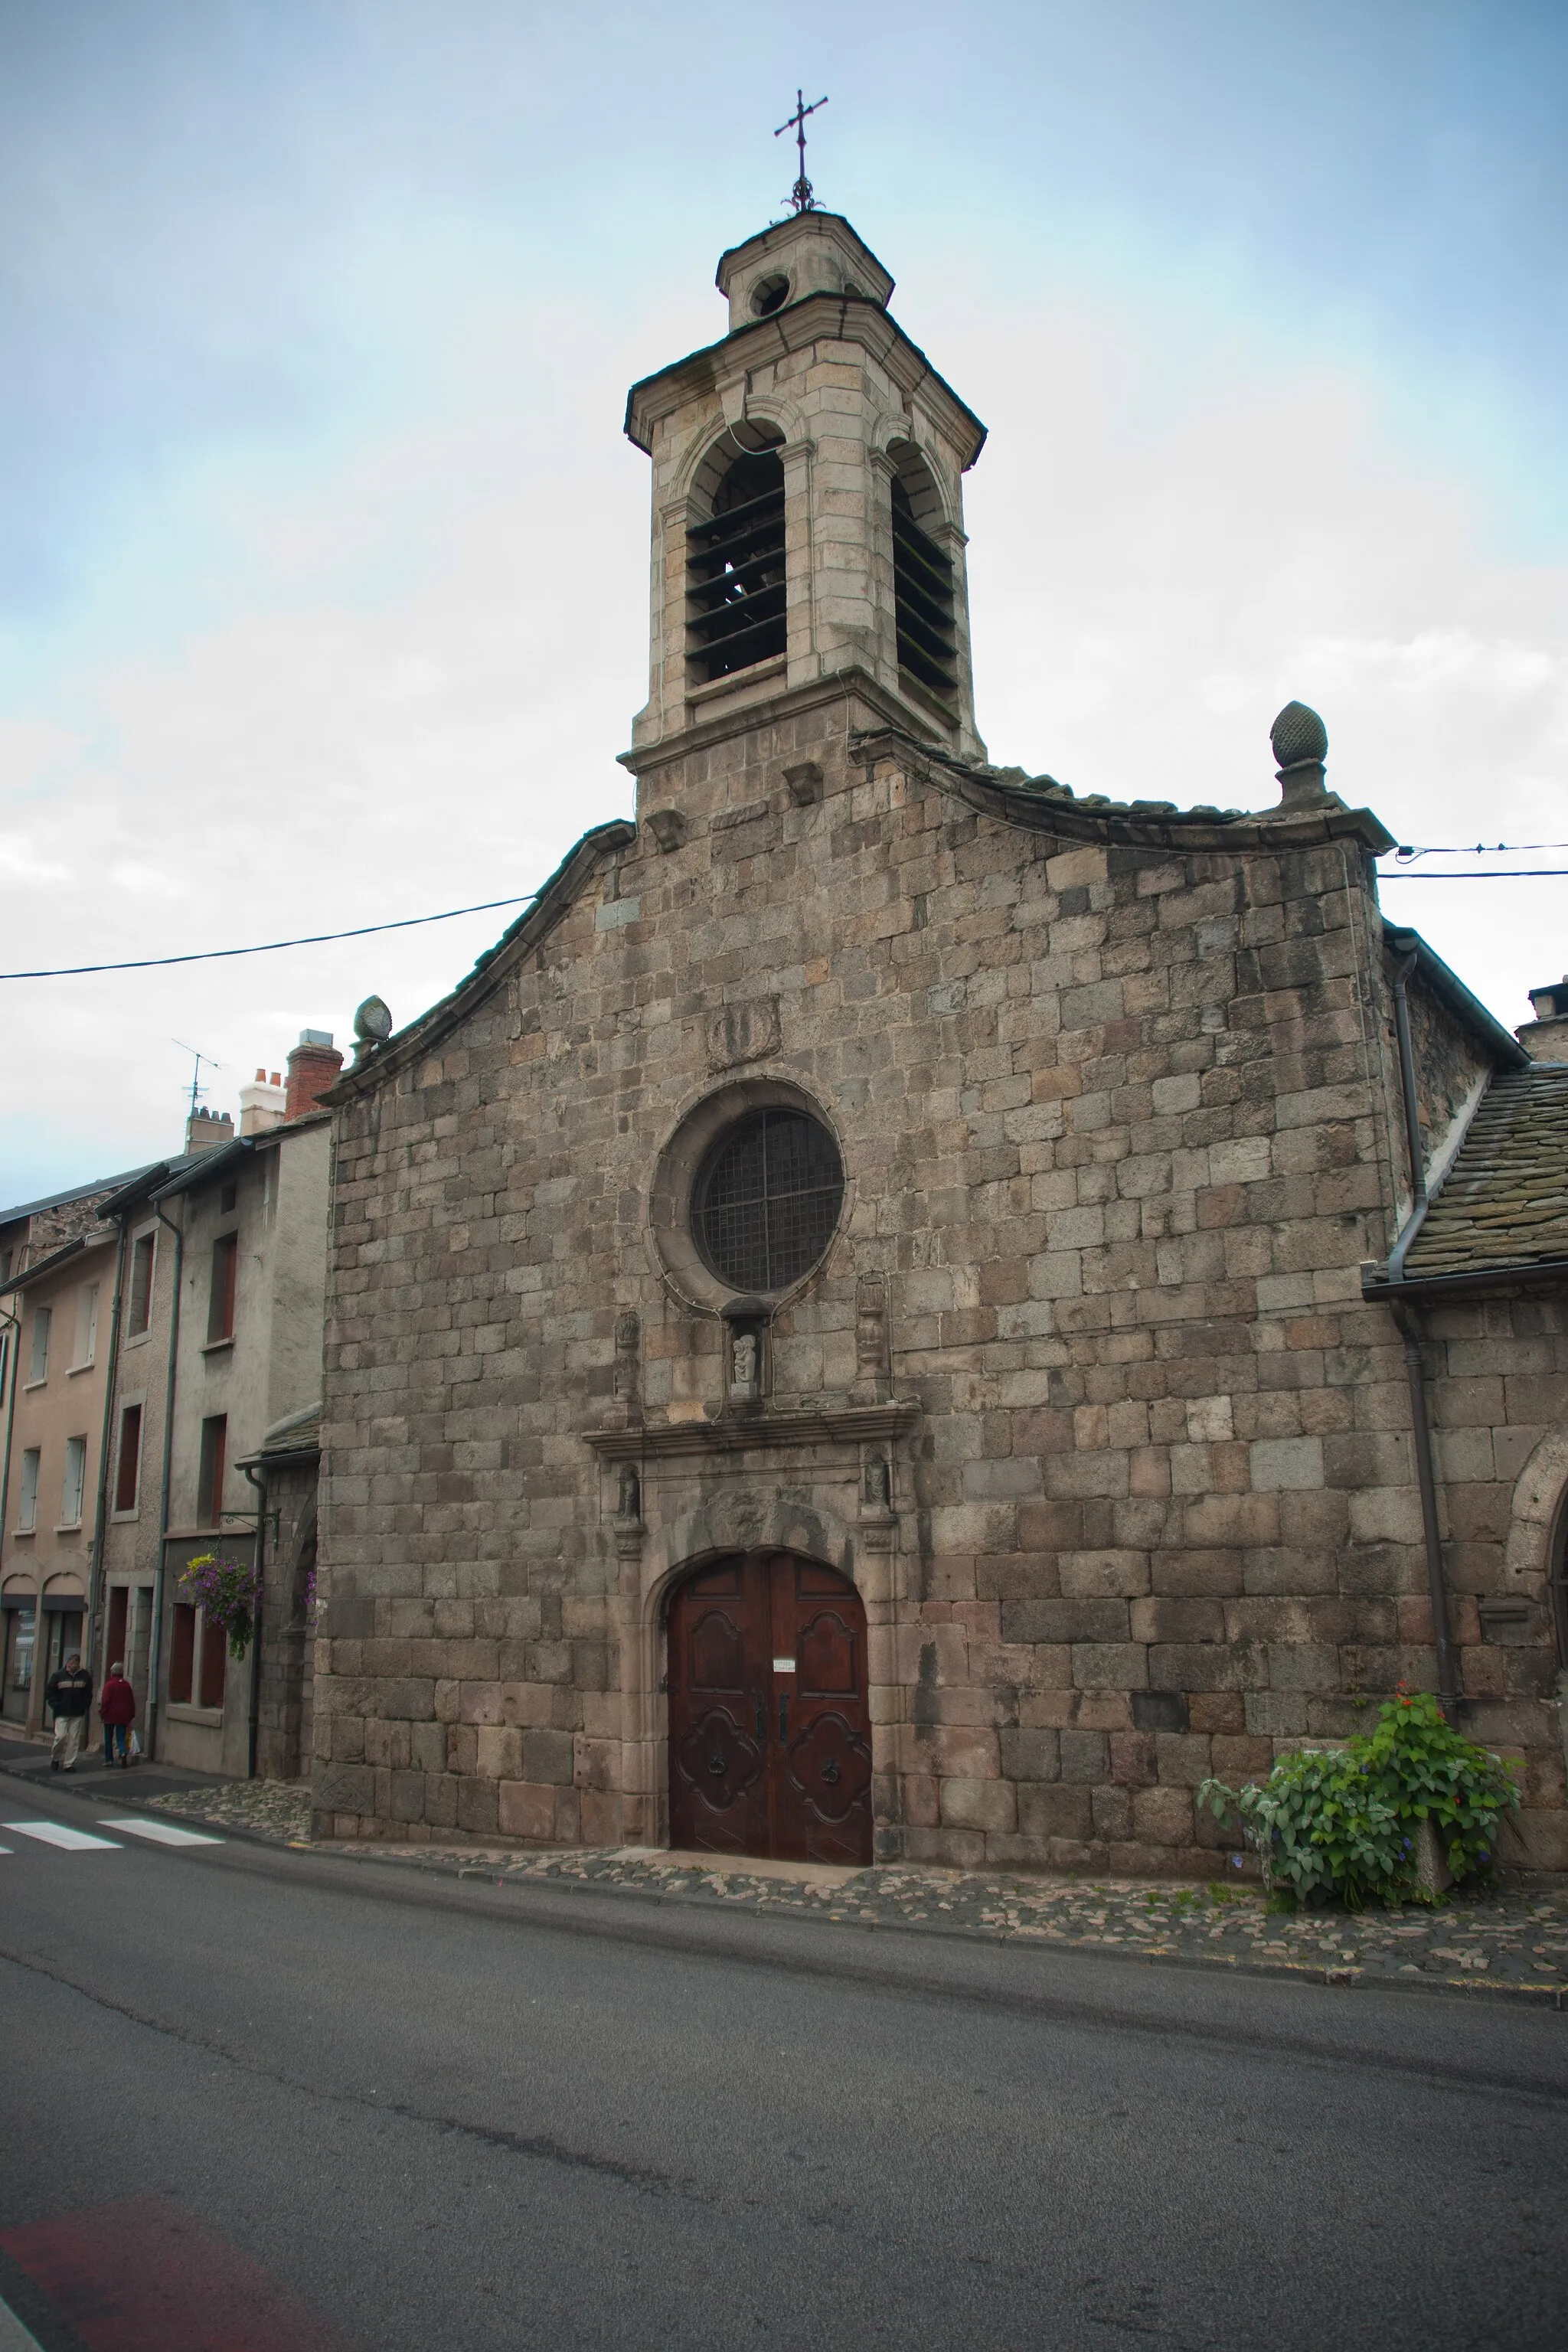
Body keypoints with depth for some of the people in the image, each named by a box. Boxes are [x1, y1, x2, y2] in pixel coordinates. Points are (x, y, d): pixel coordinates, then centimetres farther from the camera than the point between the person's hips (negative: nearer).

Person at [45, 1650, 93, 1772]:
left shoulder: (85, 1675, 5)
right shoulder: (58, 1675, 0)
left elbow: (89, 1693, 15)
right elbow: (49, 1691, 6)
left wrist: (85, 1704, 2)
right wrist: (55, 1705, -4)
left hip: (78, 1714, 2)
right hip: (62, 1713, -2)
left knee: (74, 1740, 1)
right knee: (61, 1737, -8)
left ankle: (69, 1764, 9)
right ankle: (55, 1759, 15)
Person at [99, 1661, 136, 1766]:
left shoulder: (109, 1685, -10)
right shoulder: (127, 1685, 3)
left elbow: (105, 1701, -12)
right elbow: (131, 1702, 7)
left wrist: (102, 1714, -1)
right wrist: (131, 1716, 15)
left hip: (110, 1716, -3)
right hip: (123, 1717, 3)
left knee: (108, 1738, 11)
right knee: (121, 1737, 6)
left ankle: (109, 1759, 12)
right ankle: (123, 1752, -20)